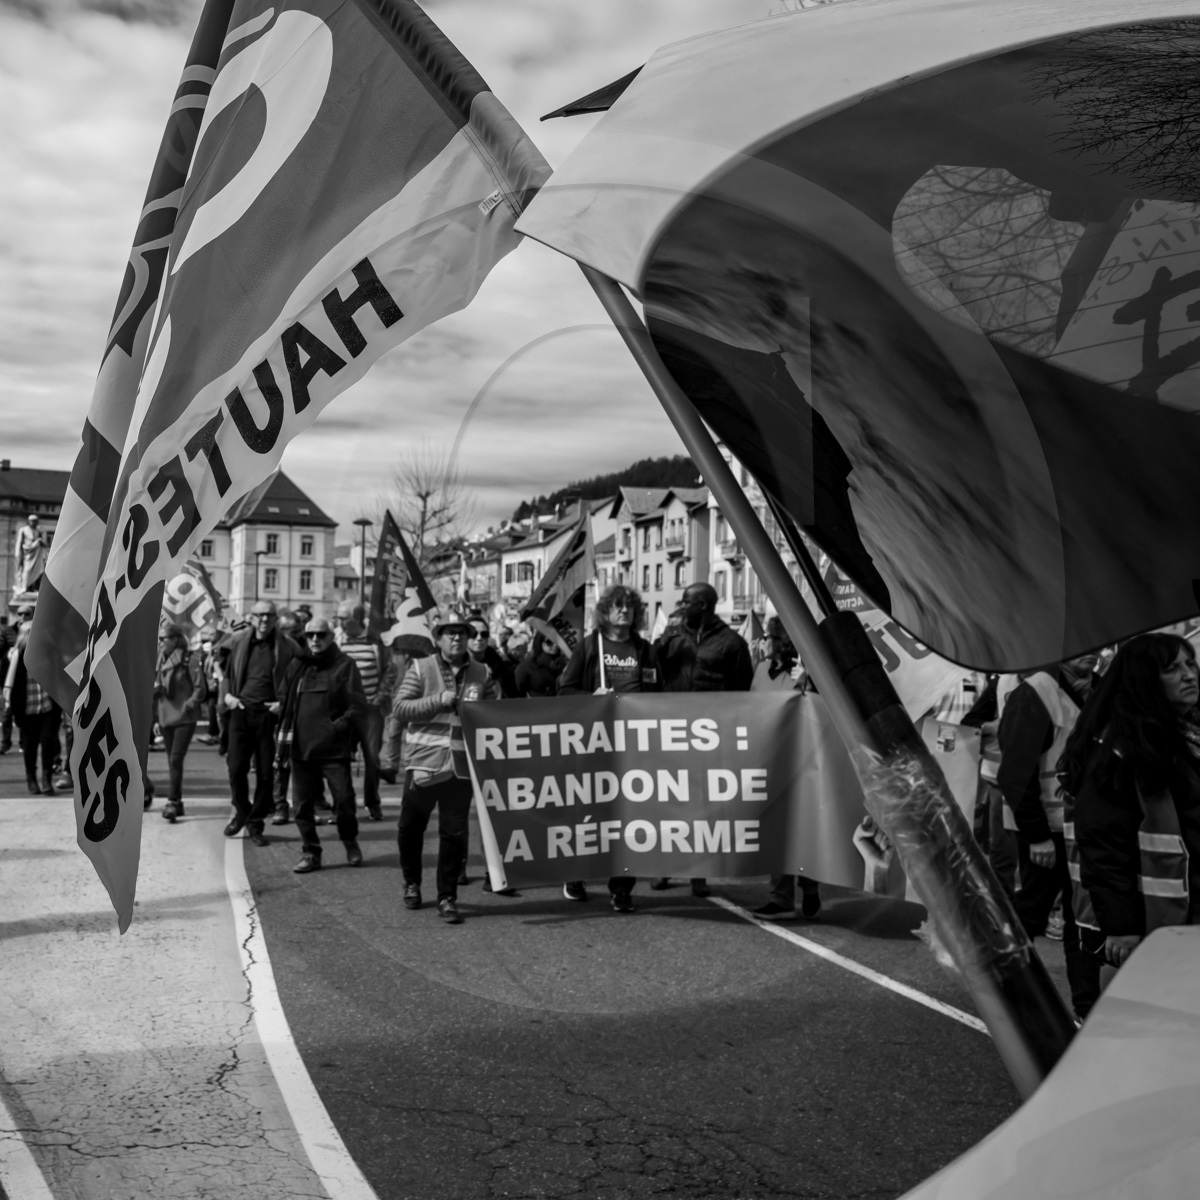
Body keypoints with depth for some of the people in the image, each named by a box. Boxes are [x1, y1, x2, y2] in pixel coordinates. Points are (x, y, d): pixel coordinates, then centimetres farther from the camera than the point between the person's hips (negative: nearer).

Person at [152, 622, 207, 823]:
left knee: (176, 759, -13)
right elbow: (154, 688, 18)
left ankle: (172, 802, -11)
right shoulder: (159, 661, 11)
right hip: (165, 716, 6)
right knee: (172, 761, 11)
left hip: (184, 717, -6)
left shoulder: (189, 659, -7)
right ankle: (177, 802, 19)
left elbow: (200, 688, -8)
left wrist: (189, 704, -18)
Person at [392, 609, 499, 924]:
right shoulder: (421, 668, 0)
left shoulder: (481, 674, 6)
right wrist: (438, 700, -15)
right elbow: (399, 707, -6)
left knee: (454, 832, 1)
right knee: (410, 827, 10)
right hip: (423, 761, -1)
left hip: (461, 765, 1)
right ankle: (412, 884, 34)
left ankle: (447, 898, 13)